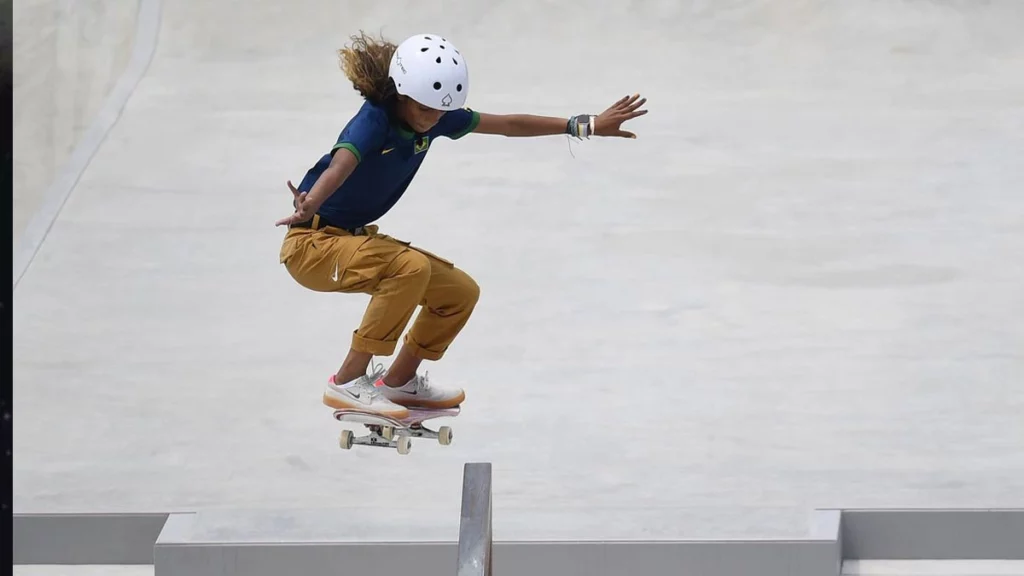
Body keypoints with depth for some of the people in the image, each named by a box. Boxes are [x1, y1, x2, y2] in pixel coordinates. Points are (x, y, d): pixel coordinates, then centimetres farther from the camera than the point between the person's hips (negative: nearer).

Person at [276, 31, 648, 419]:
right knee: (411, 266, -33)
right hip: (311, 244, -9)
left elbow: (507, 125, 5)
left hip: (355, 238, 9)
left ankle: (399, 381, 25)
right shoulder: (374, 119, -26)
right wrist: (310, 205, -68)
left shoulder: (434, 119, -4)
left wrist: (587, 126, 6)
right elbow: (340, 165, -47)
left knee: (460, 292, 6)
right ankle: (348, 383, -24)